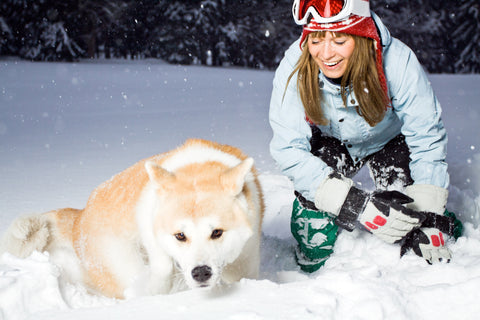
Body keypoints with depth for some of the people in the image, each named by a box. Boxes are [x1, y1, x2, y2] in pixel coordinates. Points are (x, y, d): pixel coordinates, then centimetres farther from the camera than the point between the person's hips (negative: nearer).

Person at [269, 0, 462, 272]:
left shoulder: (398, 61, -37)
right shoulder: (294, 69, -34)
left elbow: (427, 138, -26)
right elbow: (289, 148, -34)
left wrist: (428, 220, -33)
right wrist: (354, 204, -45)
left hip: (389, 140, 0)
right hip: (331, 142, 1)